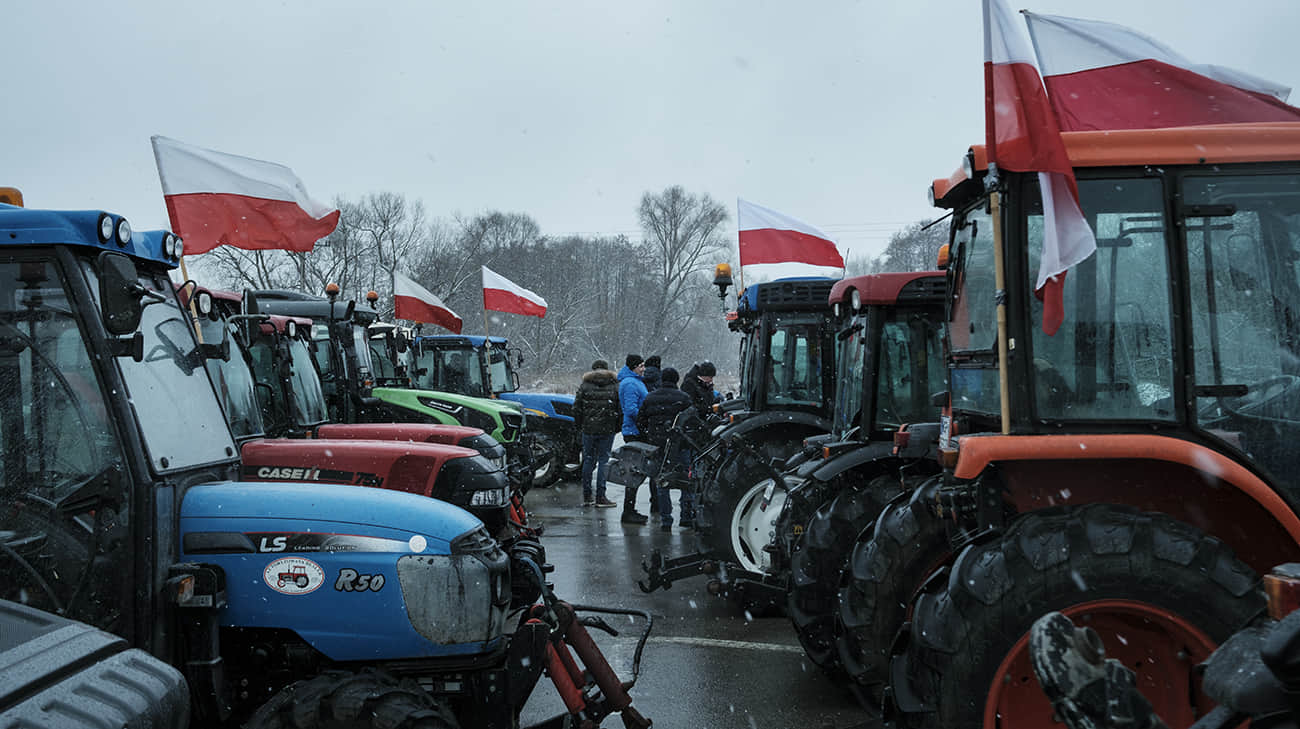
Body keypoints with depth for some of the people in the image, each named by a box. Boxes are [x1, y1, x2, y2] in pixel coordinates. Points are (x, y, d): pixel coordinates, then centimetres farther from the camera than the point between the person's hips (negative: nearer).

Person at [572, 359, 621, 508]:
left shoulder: (584, 385, 3)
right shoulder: (615, 386, 3)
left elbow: (576, 408, 2)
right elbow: (620, 409, -1)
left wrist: (579, 426, 12)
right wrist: (617, 427, 8)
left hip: (588, 429, 1)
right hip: (608, 429, -1)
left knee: (588, 460, 10)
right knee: (603, 461, 3)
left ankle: (587, 497, 13)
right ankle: (600, 497, 1)